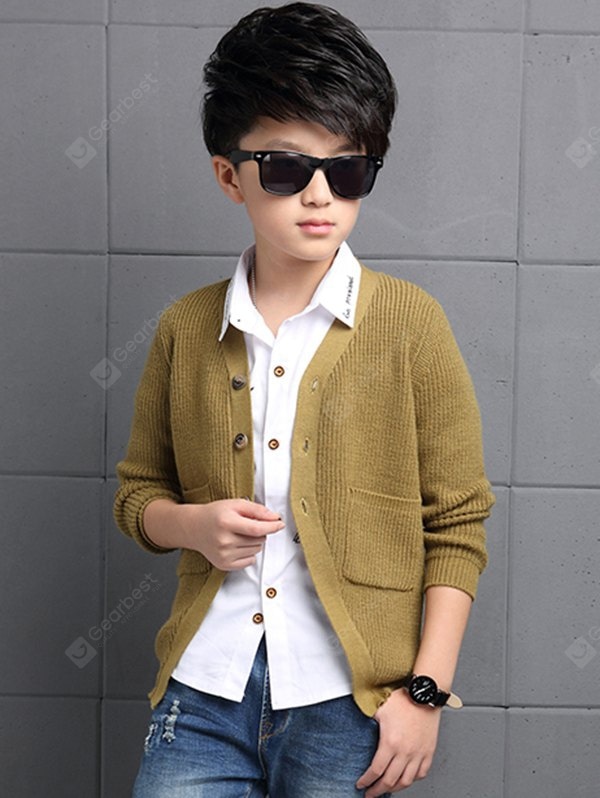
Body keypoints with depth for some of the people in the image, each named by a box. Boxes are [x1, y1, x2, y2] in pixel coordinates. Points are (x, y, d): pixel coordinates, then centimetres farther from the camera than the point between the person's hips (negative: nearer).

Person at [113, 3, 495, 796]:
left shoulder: (410, 322, -3)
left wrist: (425, 691, -6)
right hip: (204, 691, 2)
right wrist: (191, 524, -7)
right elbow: (138, 493, 15)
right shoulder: (185, 329, 5)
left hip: (347, 705, -2)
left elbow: (457, 525, -1)